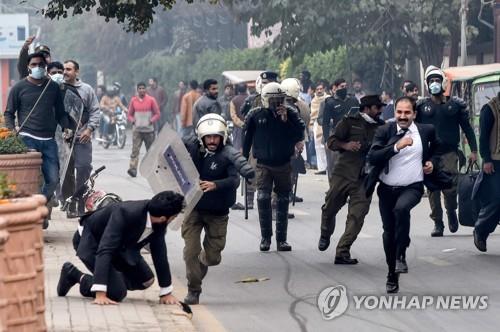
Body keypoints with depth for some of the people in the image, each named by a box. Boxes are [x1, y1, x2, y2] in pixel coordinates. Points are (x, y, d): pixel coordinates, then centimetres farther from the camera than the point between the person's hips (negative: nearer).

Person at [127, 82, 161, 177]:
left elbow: (157, 114, 3)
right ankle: (132, 169, -22)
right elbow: (130, 114, 14)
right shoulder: (133, 100, 5)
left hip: (149, 129, 0)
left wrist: (152, 120, -14)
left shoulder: (151, 100, 1)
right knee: (135, 150, -13)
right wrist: (132, 120, -7)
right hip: (137, 129, 0)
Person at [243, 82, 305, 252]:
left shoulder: (290, 114, -2)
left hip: (284, 165, 1)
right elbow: (246, 139, 4)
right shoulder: (255, 115, -4)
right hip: (263, 165, -1)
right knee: (263, 198, -13)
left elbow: (300, 135, -11)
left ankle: (281, 239, 15)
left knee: (283, 201, 6)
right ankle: (265, 237, -1)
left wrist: (286, 121, -21)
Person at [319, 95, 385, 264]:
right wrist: (346, 145, -18)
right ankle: (325, 236, 40)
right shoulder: (350, 121, 1)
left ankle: (342, 253, -4)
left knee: (357, 216, -9)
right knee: (329, 208, 10)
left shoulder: (381, 127, 10)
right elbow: (331, 141, 0)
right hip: (343, 174, -1)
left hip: (365, 179, 1)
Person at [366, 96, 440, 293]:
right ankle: (392, 274, 25)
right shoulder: (384, 131, -4)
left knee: (401, 208, -34)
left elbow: (436, 146, 24)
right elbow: (372, 158, -18)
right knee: (389, 233, 7)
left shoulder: (426, 130, 0)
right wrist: (397, 146, -27)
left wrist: (430, 161, 6)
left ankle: (401, 255, -19)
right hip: (387, 189, 2)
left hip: (412, 187, -2)